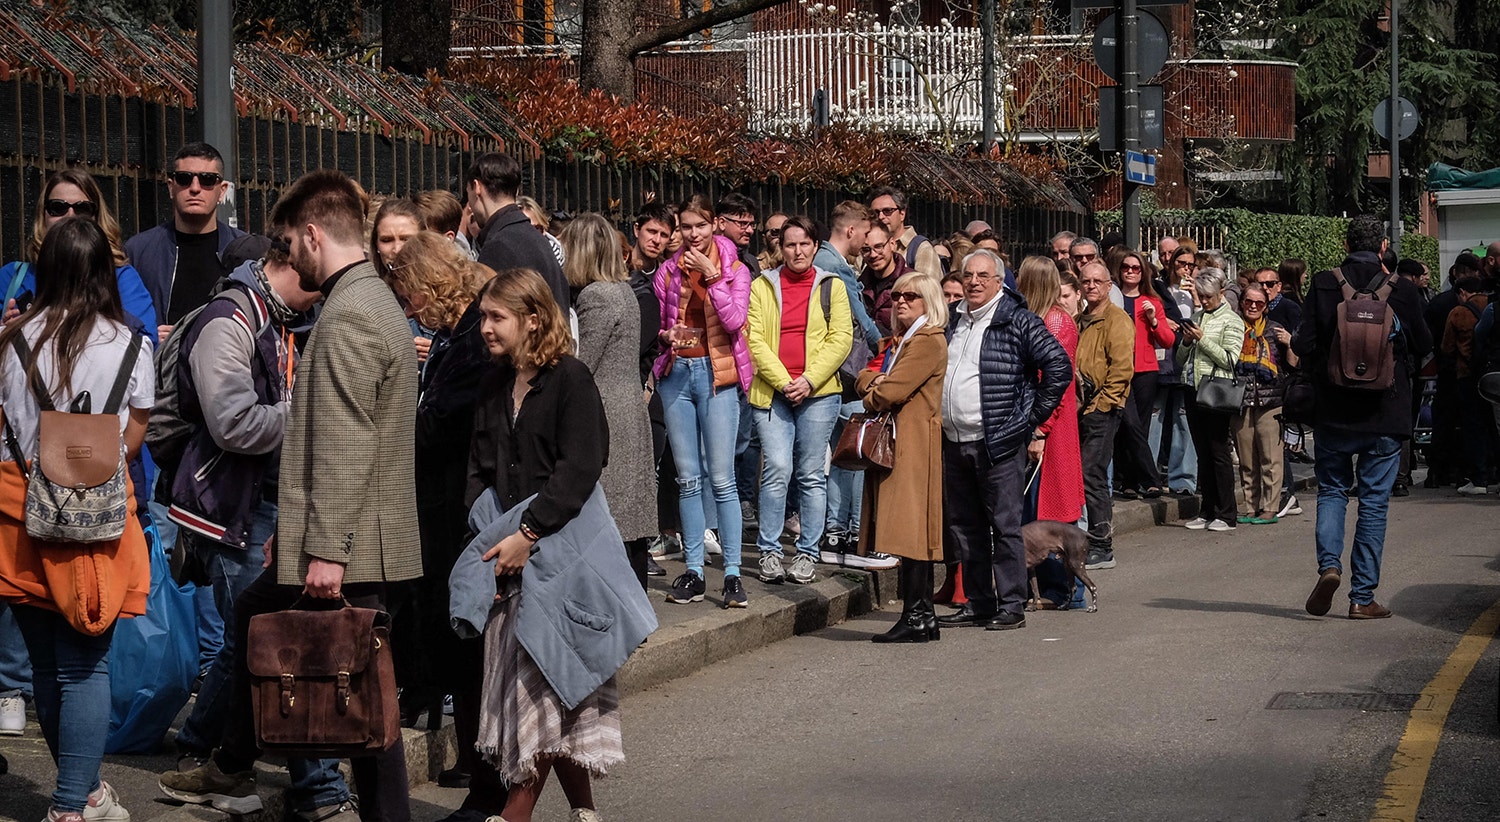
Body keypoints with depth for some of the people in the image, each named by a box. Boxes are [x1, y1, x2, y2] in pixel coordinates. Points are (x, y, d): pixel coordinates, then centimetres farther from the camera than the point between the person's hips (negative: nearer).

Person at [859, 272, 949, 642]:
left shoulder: (928, 341, -10)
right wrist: (871, 380, -7)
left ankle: (915, 618, -12)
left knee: (912, 527, -11)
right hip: (895, 444, 10)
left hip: (915, 446, -10)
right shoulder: (898, 340, 22)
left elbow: (891, 392, -17)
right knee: (914, 531, 9)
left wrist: (872, 393, 4)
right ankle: (924, 616, 11)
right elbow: (865, 377, 15)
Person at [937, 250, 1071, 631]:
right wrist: (938, 419, 18)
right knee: (964, 526, 10)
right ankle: (977, 603, 18)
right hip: (953, 442, 7)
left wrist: (1032, 415, -8)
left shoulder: (1018, 322, -6)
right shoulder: (952, 322, 15)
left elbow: (1059, 365, -11)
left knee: (1004, 526, -4)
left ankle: (1012, 606, 1)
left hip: (998, 443, -7)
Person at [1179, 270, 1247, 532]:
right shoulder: (1197, 317, 15)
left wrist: (1203, 339, -14)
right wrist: (1187, 342, -1)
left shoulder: (1231, 321, -3)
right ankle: (1208, 511, 14)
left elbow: (1230, 360, -12)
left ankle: (1226, 514, -1)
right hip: (1195, 390, 6)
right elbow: (1183, 357, 20)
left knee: (1219, 452, -5)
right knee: (1203, 454, 9)